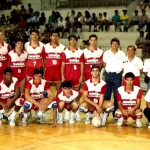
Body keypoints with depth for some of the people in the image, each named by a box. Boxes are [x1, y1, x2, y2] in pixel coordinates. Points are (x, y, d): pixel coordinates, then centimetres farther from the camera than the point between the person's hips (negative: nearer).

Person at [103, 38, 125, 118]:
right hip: (108, 75, 0)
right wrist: (109, 70, 0)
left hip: (118, 76, 0)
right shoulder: (106, 53, 6)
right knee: (107, 94, 2)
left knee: (117, 95, 2)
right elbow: (104, 65, 8)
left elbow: (123, 66, 6)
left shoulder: (122, 54, 5)